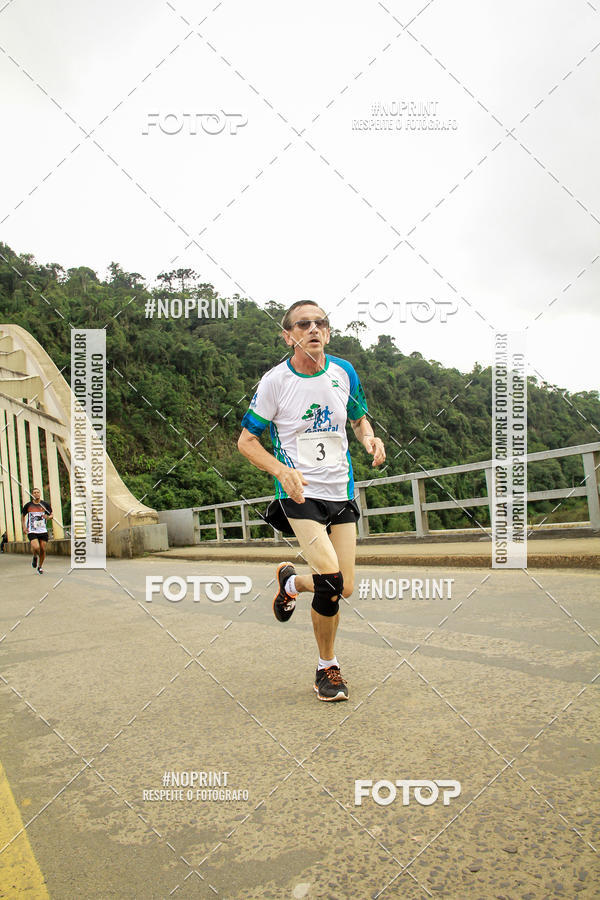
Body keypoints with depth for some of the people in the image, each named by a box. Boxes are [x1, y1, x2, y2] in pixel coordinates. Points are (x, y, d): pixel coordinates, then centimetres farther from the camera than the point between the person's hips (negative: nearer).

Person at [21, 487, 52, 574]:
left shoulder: (45, 504, 1)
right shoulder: (28, 505, 1)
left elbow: (51, 515, 11)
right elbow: (23, 515, 15)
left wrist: (48, 517, -13)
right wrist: (24, 527, 5)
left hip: (43, 531, 2)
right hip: (32, 531, -2)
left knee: (43, 549, 2)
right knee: (36, 547, -21)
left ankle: (40, 566, 24)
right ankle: (35, 557, 15)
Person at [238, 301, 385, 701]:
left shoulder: (344, 372, 3)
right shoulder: (275, 381, -8)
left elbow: (359, 417, 20)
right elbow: (246, 440, -2)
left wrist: (370, 438, -4)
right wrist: (282, 470, -19)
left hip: (341, 492, 5)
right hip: (299, 493, -4)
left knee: (344, 589, 2)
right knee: (330, 580, -19)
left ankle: (292, 582, 36)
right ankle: (328, 668, 6)